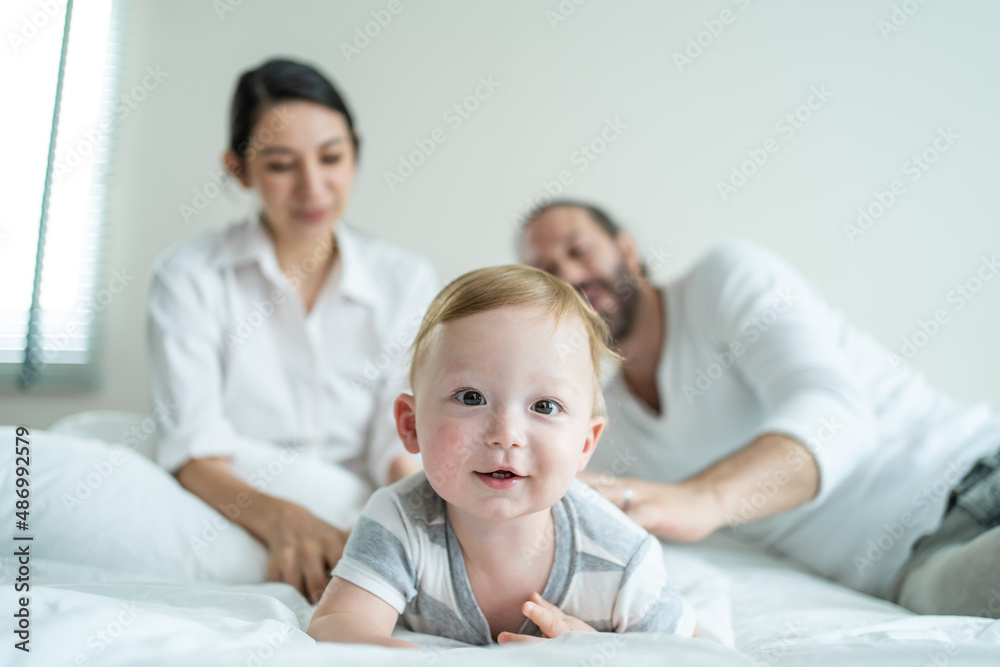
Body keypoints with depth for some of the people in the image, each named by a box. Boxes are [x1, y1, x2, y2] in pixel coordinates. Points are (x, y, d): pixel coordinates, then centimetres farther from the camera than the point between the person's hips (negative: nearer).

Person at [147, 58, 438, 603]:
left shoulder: (407, 281, 5)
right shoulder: (190, 276, -1)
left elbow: (402, 443, -2)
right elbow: (195, 451, -13)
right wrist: (281, 518, -35)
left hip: (352, 514, 0)